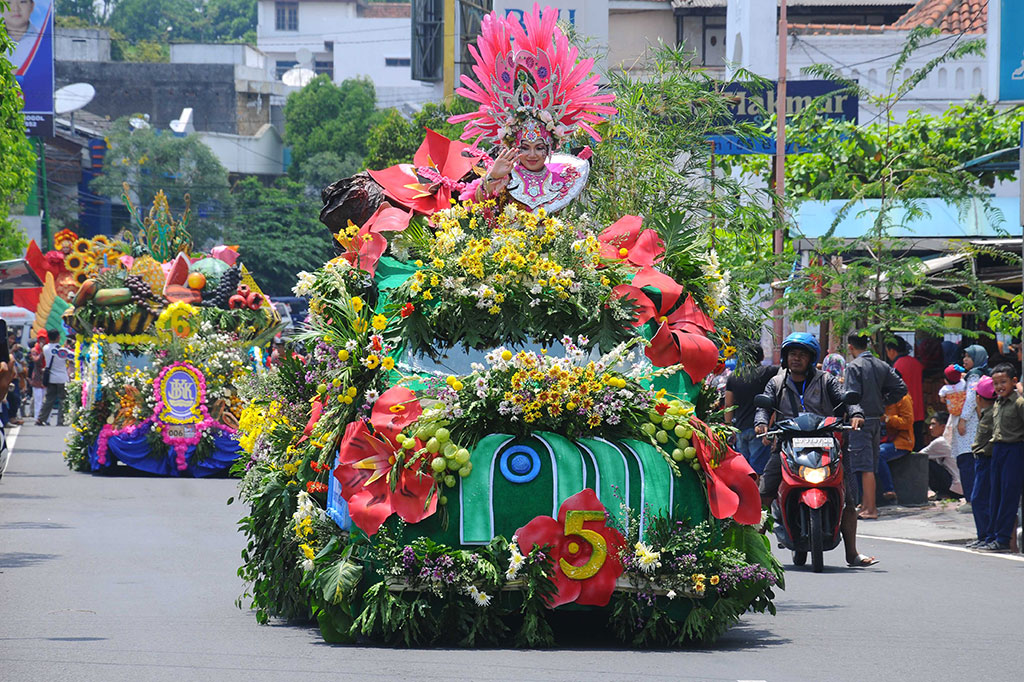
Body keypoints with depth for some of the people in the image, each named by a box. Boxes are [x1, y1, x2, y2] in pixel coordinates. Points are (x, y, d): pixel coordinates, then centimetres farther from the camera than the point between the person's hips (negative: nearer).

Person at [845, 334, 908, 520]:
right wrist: (882, 402, 13)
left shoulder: (854, 366, -11)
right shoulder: (882, 366, 9)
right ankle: (866, 504, 22)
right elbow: (901, 388, 7)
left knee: (866, 467, -8)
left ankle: (870, 509, -10)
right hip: (877, 419, 7)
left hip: (861, 421, -7)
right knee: (871, 467, 14)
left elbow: (852, 395, -19)